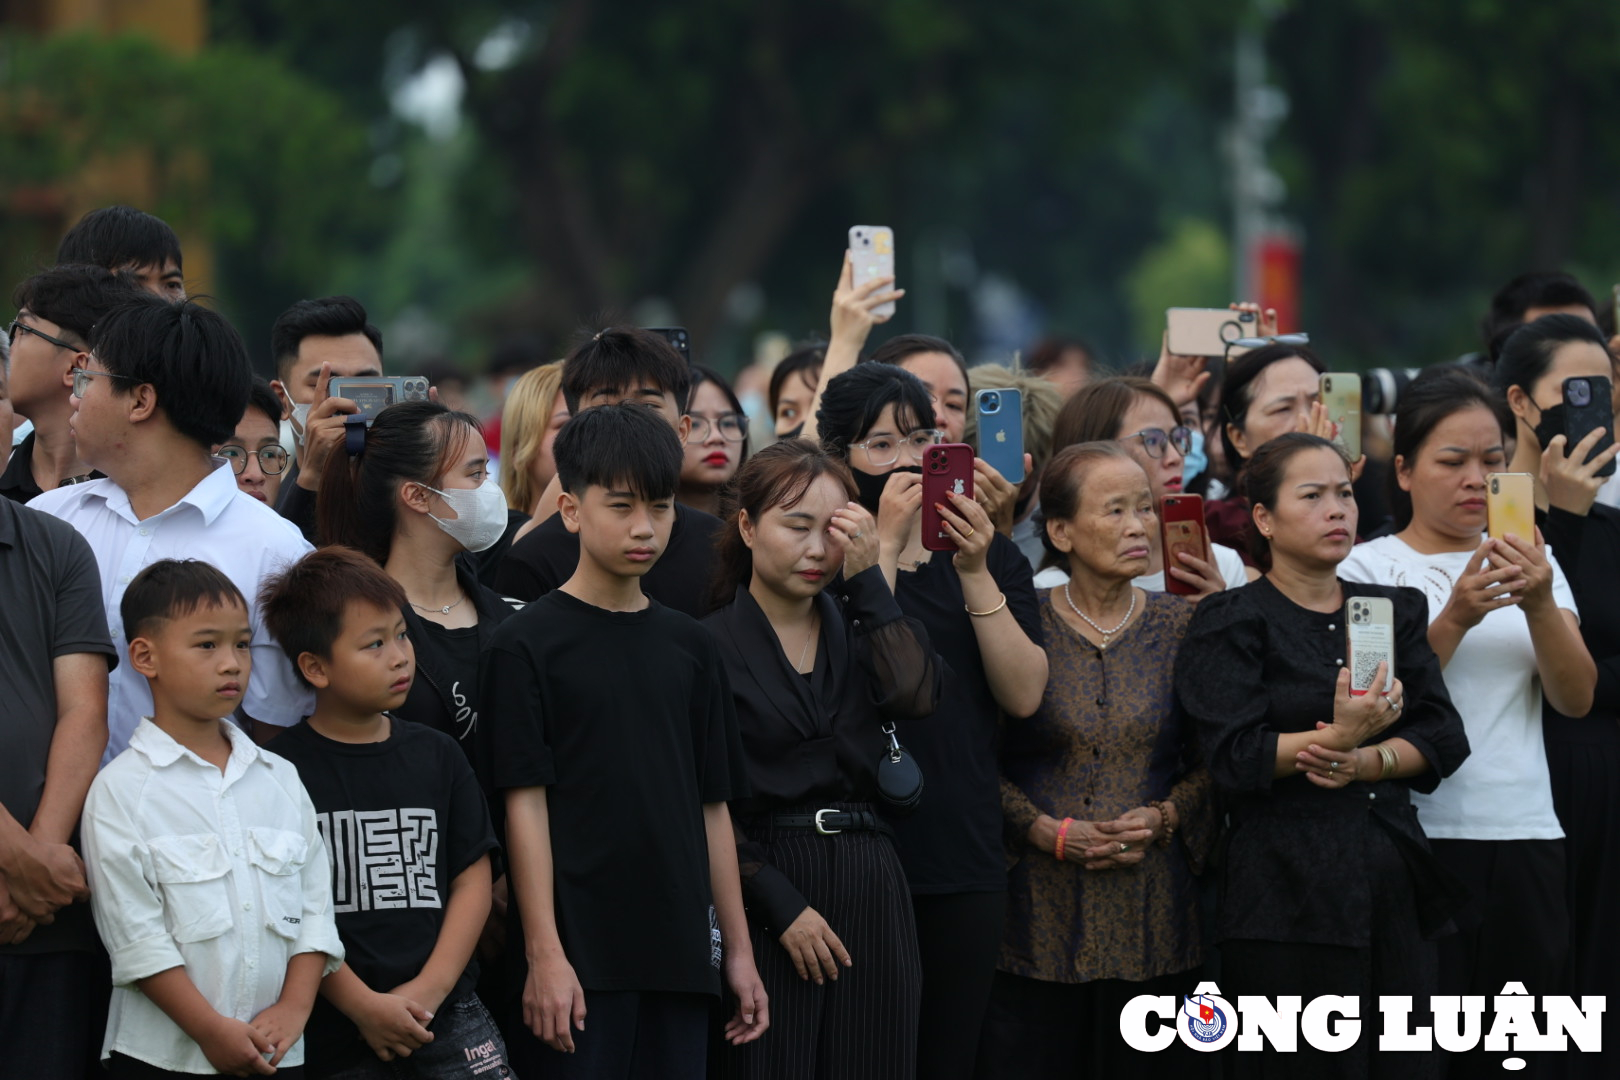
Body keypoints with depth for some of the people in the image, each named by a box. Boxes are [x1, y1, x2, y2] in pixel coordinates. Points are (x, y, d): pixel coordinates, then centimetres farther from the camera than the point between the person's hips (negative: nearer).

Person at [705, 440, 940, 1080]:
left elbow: (915, 698, -9)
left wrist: (866, 578, -8)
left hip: (871, 883, 4)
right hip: (763, 885, -4)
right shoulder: (712, 643, -1)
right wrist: (781, 905, -11)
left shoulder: (856, 625, 12)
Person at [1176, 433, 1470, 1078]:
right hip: (1286, 899, -5)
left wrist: (1366, 760, -11)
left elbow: (1444, 739, 8)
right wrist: (1341, 736, -24)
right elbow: (1234, 758, -12)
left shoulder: (1393, 612, 17)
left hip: (1398, 892, 5)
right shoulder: (1230, 624, 1)